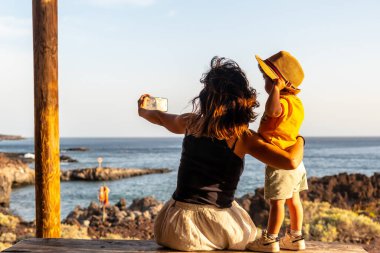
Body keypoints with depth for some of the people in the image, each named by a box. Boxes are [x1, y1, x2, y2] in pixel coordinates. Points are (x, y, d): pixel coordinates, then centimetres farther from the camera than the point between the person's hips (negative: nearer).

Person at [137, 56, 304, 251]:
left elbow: (161, 118, 22)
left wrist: (142, 110, 45)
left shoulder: (191, 123, 0)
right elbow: (291, 161, -20)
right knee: (248, 235, 31)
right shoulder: (242, 137, -12)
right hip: (215, 224, -2)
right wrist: (299, 138, 3)